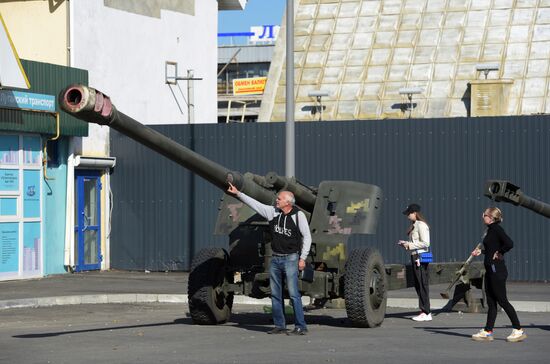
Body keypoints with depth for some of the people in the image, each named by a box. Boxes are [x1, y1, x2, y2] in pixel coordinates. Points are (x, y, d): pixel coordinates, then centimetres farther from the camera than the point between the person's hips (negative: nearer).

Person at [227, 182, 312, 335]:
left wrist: (303, 258, -8)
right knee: (275, 294, 8)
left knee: (293, 294, -10)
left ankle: (300, 327, -8)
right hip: (275, 259, 6)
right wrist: (238, 193, 3)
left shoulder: (298, 215, -6)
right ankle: (280, 326, 15)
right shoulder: (272, 212, 5)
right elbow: (254, 203, 8)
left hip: (290, 259, -6)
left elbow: (306, 236, -3)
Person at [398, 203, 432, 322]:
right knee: (418, 285, 11)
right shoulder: (414, 225, 17)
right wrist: (406, 244, 9)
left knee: (422, 284, -7)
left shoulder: (421, 225, -13)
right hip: (415, 257, 10)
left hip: (420, 257, -10)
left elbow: (425, 243, -19)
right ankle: (424, 311, 15)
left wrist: (410, 245, -15)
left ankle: (426, 313, -4)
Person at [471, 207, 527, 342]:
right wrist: (481, 251, 17)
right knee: (491, 302, 11)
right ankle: (487, 331, 15)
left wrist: (499, 253, -15)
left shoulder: (496, 229, -16)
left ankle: (518, 330, 0)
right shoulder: (490, 229, 13)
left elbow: (509, 243, -28)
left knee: (502, 301, -5)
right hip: (491, 270, 10)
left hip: (497, 270, -10)